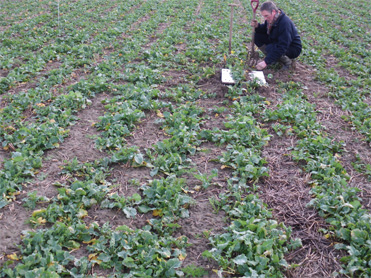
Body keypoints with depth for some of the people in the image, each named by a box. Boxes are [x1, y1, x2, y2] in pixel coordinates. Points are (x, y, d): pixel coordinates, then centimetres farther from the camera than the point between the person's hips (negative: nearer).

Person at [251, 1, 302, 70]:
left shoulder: (285, 23, -32)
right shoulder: (270, 18, -8)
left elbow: (282, 48, -36)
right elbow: (265, 29, 13)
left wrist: (266, 62, -39)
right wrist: (257, 26, -13)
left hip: (293, 50, -8)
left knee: (270, 48, -35)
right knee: (257, 36, -9)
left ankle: (288, 62, -9)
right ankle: (273, 57, 2)